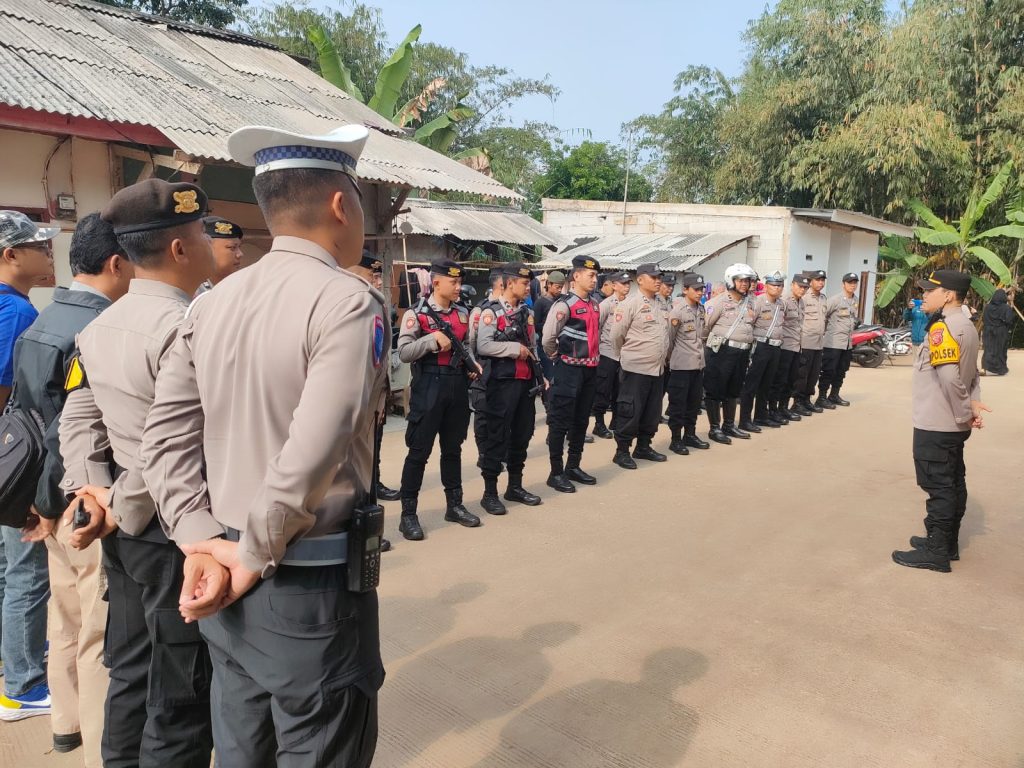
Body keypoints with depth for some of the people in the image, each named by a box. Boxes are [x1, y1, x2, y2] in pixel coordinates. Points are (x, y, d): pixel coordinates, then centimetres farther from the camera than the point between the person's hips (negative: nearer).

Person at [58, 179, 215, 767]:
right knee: (182, 699, 5)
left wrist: (92, 487, 1)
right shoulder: (185, 325, -19)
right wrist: (124, 512, -10)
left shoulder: (101, 326, 9)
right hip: (175, 531, -9)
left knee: (132, 674, 22)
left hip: (129, 530, 9)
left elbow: (78, 417, 9)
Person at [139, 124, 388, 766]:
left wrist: (206, 542, 0)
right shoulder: (349, 302, -16)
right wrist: (257, 555, -12)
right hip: (314, 589, -7)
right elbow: (313, 453, -25)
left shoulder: (212, 305, 4)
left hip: (230, 587, 7)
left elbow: (166, 439, 2)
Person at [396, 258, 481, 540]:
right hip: (429, 387, -6)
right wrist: (433, 339, -22)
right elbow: (403, 352, -14)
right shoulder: (416, 314, -7)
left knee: (453, 448, 15)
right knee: (419, 452, -1)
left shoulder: (463, 313, 11)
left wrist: (473, 364, 3)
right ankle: (408, 514, 7)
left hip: (458, 386, 6)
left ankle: (454, 505, 27)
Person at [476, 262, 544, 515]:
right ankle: (490, 493, 5)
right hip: (503, 382, -7)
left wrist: (540, 374, 13)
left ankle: (515, 486, 26)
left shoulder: (527, 312, 15)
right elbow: (483, 345, -20)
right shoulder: (492, 312, -8)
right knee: (498, 436, -4)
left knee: (522, 434, 13)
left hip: (526, 381, 7)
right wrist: (515, 348, -17)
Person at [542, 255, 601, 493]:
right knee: (560, 421, -2)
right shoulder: (565, 304, -14)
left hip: (590, 369, 8)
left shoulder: (594, 305, 12)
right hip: (570, 370, -8)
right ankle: (556, 473, 6)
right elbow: (548, 337, -15)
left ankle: (573, 466, 26)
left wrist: (595, 357, 18)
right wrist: (556, 357, 0)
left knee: (581, 420, 14)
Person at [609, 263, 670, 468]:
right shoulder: (630, 303, -11)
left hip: (657, 368, 8)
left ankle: (643, 447, 26)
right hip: (636, 368, -8)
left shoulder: (660, 305, 12)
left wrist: (663, 356, 17)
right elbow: (617, 335, -10)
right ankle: (622, 451, 8)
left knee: (652, 412, 13)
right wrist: (625, 356, 2)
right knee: (629, 411, -2)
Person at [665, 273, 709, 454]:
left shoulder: (701, 309, 8)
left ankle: (690, 435, 26)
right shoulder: (678, 311, -13)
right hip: (681, 365, -7)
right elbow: (670, 338, -7)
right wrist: (670, 359, 0)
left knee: (694, 401, 14)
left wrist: (700, 353, 13)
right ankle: (676, 440, 10)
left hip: (698, 364, 7)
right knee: (678, 403, 1)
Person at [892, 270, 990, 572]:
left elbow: (950, 377, -27)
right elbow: (971, 374, 14)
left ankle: (936, 552, 6)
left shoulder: (942, 327, -19)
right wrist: (973, 403, 3)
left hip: (936, 425, -10)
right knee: (952, 484, 16)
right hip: (953, 424, 10)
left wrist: (966, 412, -18)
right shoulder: (965, 326, 12)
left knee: (938, 487, -2)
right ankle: (947, 542, 27)